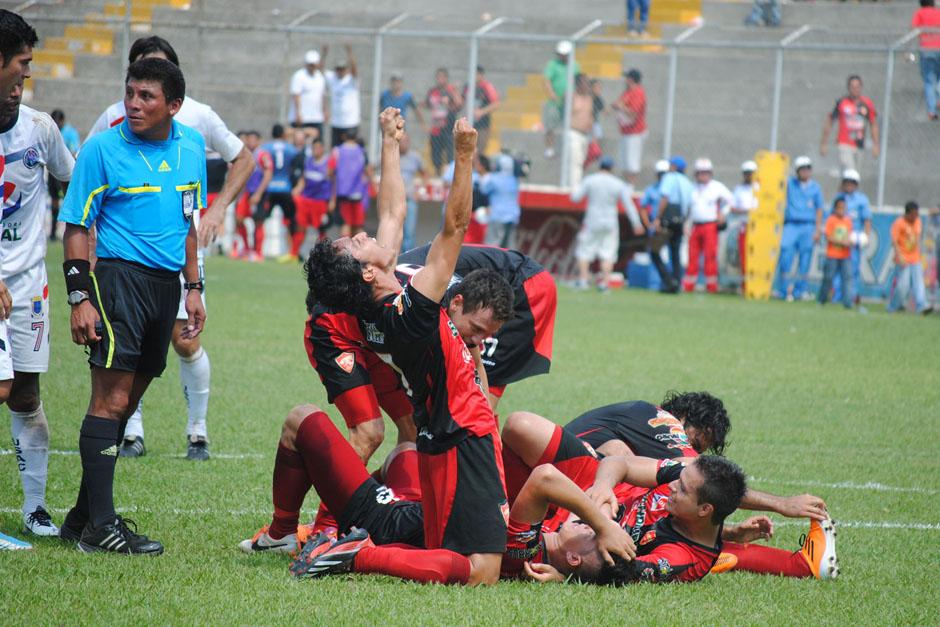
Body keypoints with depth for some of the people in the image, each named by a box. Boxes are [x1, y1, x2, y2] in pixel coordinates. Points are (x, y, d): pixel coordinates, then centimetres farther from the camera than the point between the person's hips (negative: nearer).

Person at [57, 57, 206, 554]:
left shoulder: (191, 147, 10)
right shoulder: (102, 148, -6)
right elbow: (77, 227, -6)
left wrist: (193, 288, 19)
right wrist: (79, 298, -13)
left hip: (166, 284, 6)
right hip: (118, 275, -6)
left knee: (126, 401, 8)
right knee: (111, 399, -13)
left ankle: (83, 517, 15)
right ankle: (99, 526, -13)